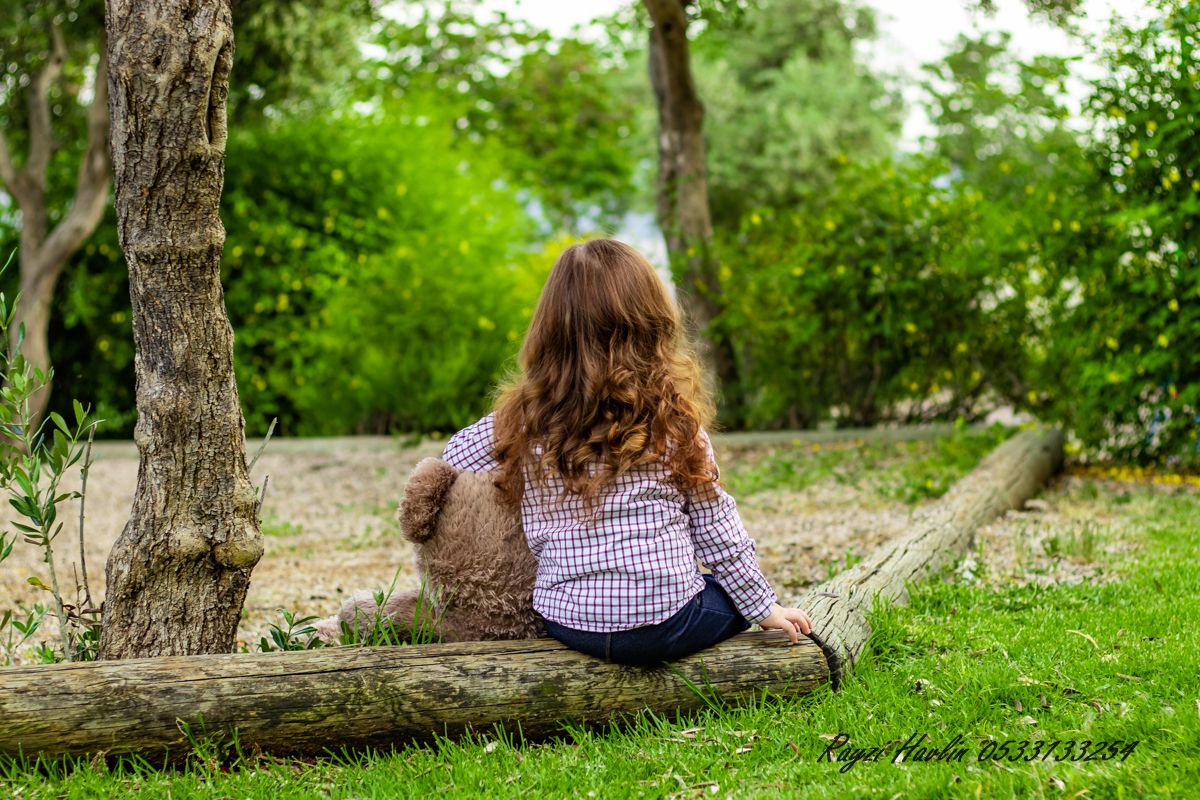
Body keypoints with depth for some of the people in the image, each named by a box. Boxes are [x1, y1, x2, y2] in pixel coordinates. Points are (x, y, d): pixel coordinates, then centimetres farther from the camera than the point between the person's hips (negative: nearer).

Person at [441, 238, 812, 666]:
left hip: (567, 625, 4)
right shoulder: (673, 418, -8)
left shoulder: (523, 421, -5)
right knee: (737, 593, 27)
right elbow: (715, 526, -2)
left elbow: (452, 457, 12)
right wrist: (764, 606, 10)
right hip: (664, 623, -3)